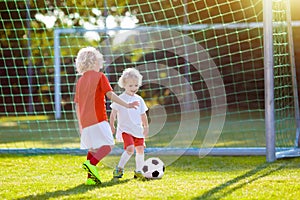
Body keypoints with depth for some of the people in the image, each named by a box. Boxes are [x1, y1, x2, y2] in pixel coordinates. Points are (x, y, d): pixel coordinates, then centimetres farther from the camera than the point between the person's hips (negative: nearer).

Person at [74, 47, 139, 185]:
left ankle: (91, 177, 7)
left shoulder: (80, 81, 16)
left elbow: (77, 105, 18)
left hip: (85, 122, 7)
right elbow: (110, 94, -11)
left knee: (93, 148, 15)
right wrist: (126, 105, -10)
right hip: (98, 119, -7)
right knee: (108, 146, -7)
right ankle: (91, 164, -29)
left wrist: (80, 125, 24)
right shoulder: (100, 76, -1)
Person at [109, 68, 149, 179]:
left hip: (138, 130, 5)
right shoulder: (120, 99, -6)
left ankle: (138, 171, 16)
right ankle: (119, 168, -7)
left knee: (140, 149, 4)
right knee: (130, 148, -20)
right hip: (125, 130, -5)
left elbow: (143, 115, 18)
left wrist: (146, 127, 19)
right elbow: (113, 113, -2)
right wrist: (112, 125, -8)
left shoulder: (139, 99, 8)